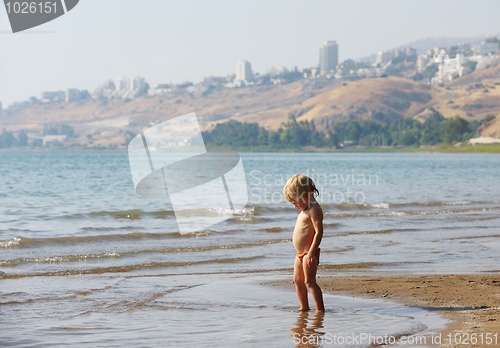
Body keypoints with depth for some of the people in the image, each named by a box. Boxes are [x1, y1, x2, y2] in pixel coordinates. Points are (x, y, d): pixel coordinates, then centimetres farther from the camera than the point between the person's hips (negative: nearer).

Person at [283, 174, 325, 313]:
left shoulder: (314, 210, -16)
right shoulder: (304, 210, 16)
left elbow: (319, 232, -23)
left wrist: (311, 253, -27)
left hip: (309, 253, -10)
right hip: (300, 254, 10)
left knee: (309, 281, -13)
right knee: (297, 280, 15)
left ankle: (320, 309, -11)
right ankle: (304, 307, 25)